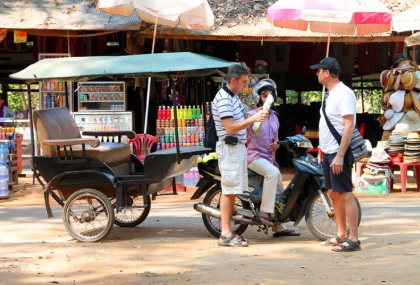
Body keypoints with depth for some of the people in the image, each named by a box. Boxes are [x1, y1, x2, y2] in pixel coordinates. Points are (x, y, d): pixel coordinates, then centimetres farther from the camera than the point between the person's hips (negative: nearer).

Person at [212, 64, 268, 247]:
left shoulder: (234, 96, 15)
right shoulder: (223, 99, -17)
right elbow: (230, 128, -23)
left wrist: (256, 116, 14)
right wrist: (252, 119, -25)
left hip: (238, 146, 10)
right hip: (230, 147, -10)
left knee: (232, 191, 11)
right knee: (229, 190, -10)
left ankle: (227, 231, 15)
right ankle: (226, 234, -10)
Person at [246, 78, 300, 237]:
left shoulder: (274, 117, 16)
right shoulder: (251, 115, -6)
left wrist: (277, 144, 4)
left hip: (270, 158, 9)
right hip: (255, 156, -8)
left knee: (280, 193, 11)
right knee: (273, 172, -37)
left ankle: (279, 227, 22)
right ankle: (265, 212, -34)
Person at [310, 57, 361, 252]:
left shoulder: (343, 94, -15)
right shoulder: (330, 94, 14)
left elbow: (349, 126, -21)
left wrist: (340, 155, -26)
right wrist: (325, 151, 17)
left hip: (338, 153, -10)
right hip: (328, 153, 10)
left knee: (345, 193, -9)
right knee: (333, 193, 14)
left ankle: (353, 239, -7)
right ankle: (341, 235, 23)